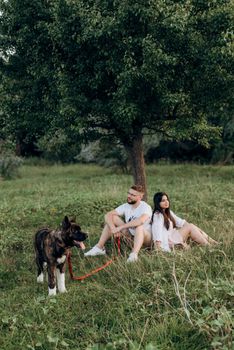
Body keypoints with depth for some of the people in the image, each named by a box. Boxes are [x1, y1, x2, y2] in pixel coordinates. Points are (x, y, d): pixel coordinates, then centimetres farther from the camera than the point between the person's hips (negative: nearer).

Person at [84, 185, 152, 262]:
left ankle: (134, 255, -55)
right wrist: (113, 228, -29)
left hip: (146, 238, -6)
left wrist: (120, 227, -41)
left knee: (140, 226, -39)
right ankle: (99, 247, -8)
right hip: (130, 236, 6)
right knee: (112, 218, -5)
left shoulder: (146, 207, -22)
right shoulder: (126, 206, -4)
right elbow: (108, 215, -9)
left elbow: (141, 221, -45)